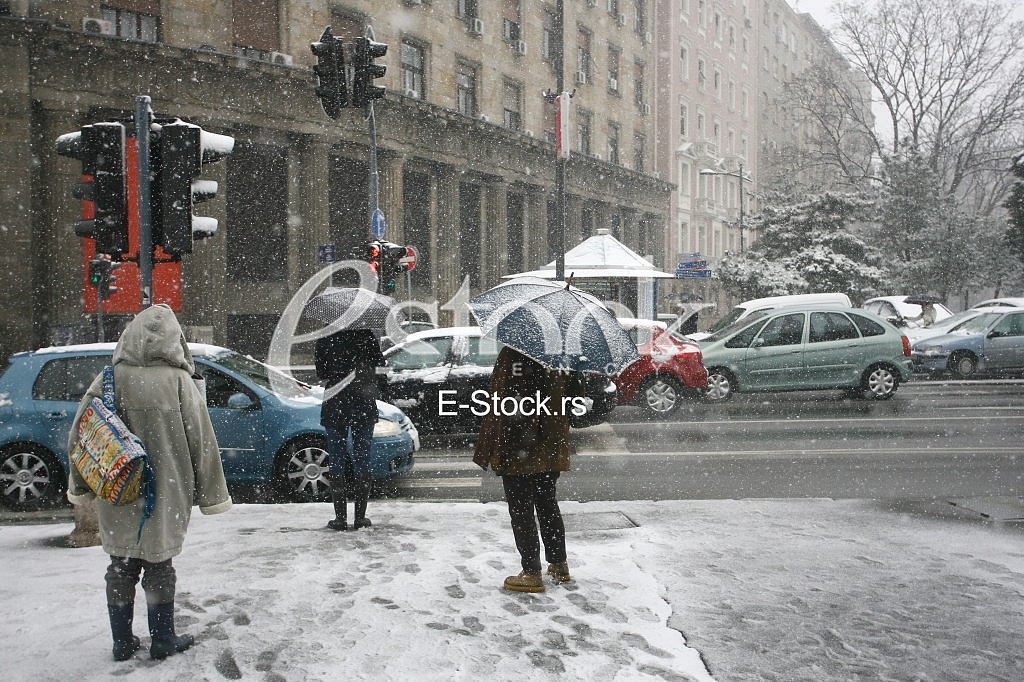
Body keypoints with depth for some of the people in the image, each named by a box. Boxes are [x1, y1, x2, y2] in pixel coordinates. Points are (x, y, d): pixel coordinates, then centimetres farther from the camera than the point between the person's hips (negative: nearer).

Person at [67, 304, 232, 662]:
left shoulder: (109, 379, -4)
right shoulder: (178, 381, -11)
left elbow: (80, 434, 3)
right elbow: (201, 441, -7)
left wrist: (80, 486, 15)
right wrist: (210, 493, 2)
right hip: (163, 496, -2)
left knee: (121, 568, 15)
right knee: (159, 568, 11)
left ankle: (122, 643, 24)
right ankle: (163, 640, 20)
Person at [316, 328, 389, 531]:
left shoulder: (324, 341, -1)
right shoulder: (367, 335, -2)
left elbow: (322, 375, 6)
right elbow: (379, 369, -3)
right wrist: (382, 390, 10)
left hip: (336, 406, -1)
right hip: (365, 407, 1)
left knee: (337, 461, 6)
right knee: (362, 460, 7)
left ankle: (340, 518, 6)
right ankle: (360, 517, 9)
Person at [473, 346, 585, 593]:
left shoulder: (513, 355, -20)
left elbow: (506, 406, -22)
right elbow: (576, 393, 12)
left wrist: (487, 451, -16)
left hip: (520, 454, -7)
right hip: (552, 451, 7)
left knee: (521, 512, 4)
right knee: (548, 506, 21)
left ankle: (532, 574, 10)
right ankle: (560, 566, 30)